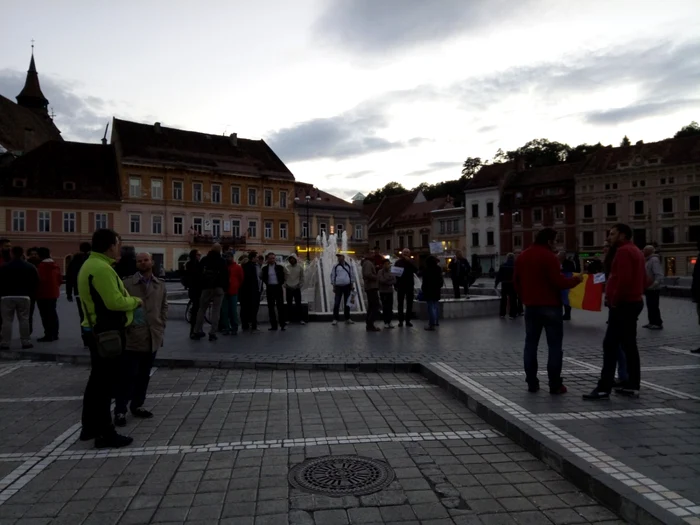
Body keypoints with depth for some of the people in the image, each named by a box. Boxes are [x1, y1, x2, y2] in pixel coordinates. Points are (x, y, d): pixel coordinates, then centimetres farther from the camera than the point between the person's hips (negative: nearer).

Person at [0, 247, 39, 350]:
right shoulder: (30, 267, 5)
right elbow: (35, 282, 6)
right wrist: (31, 295, 13)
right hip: (24, 296, 1)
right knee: (24, 320, 5)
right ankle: (26, 342, 6)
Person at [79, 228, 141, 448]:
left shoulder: (90, 265, 13)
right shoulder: (101, 268, -21)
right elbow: (115, 302, -26)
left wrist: (128, 300, 9)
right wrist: (135, 301, -10)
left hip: (97, 330, 11)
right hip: (107, 333, -11)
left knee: (97, 380, 19)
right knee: (105, 383, -2)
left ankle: (90, 427, 31)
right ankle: (105, 434, 7)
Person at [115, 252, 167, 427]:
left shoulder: (161, 285, 10)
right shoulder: (127, 283, -4)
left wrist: (161, 327, 6)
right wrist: (125, 327, -11)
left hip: (153, 338, 5)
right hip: (132, 337, -4)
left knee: (144, 375, 13)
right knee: (127, 376, -1)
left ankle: (137, 406, 26)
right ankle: (120, 411, 8)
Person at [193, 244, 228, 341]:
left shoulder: (204, 260, 6)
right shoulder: (222, 261, -1)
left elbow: (199, 273, 8)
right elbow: (225, 275, -2)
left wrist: (200, 286, 14)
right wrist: (225, 287, 5)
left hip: (206, 287, 2)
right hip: (218, 288, -2)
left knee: (202, 309, 12)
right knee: (216, 310, -1)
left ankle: (197, 331, 11)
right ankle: (212, 333, -6)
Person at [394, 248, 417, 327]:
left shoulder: (411, 262, 8)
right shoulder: (398, 262, 3)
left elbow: (415, 270, -9)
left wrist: (409, 261, -17)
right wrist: (396, 285, -5)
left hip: (410, 285, 2)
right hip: (400, 285, -2)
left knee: (409, 303, 3)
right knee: (400, 304, 2)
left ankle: (408, 320, 10)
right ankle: (400, 320, 6)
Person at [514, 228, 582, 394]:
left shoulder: (522, 256, 10)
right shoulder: (549, 256, -13)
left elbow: (516, 281, 14)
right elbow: (558, 281, -18)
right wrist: (576, 279, -2)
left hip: (530, 306, 6)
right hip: (550, 306, -6)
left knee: (531, 344, 8)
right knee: (554, 345, 1)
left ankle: (532, 383, 10)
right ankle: (555, 384, 1)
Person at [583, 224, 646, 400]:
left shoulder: (623, 251, -14)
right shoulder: (636, 251, 19)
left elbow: (623, 279, -24)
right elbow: (643, 279, 21)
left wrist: (614, 300, -16)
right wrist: (637, 294, 17)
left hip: (623, 305, -11)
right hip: (634, 302, 11)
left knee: (610, 345, -10)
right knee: (629, 345, 12)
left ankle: (604, 388, -10)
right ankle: (632, 385, 16)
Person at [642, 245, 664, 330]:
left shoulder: (654, 260, -16)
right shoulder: (649, 260, 15)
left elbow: (659, 275, -25)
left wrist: (654, 285, -32)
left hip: (653, 289, -10)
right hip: (649, 289, 10)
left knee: (654, 306, -5)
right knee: (650, 306, 14)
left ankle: (658, 324, 2)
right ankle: (652, 322, 21)